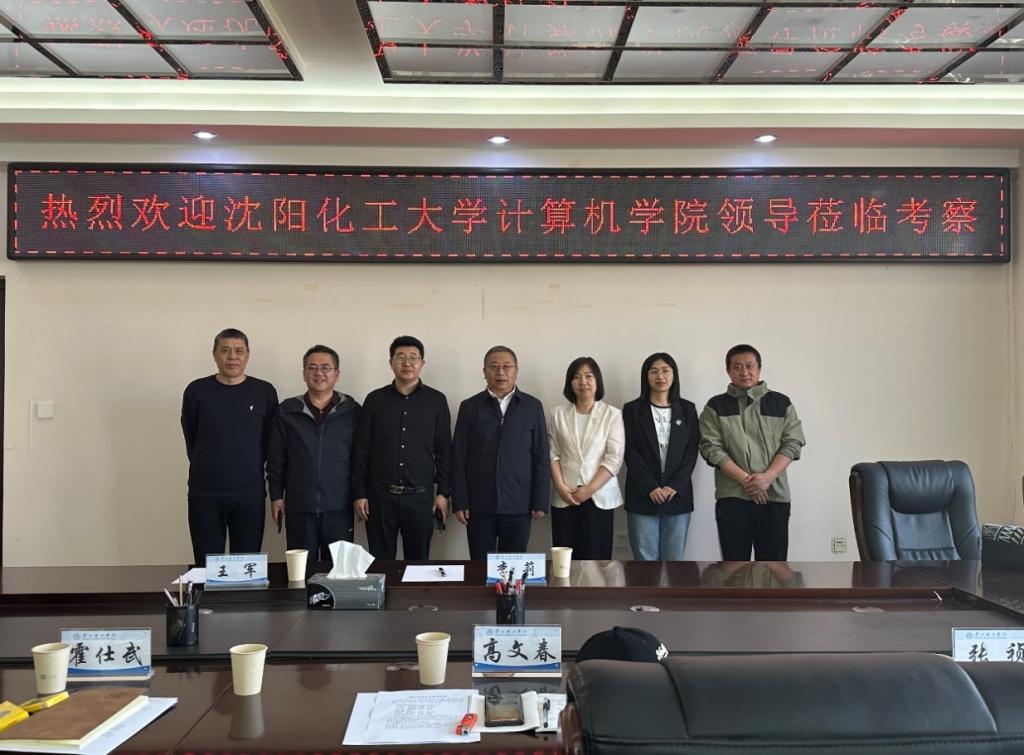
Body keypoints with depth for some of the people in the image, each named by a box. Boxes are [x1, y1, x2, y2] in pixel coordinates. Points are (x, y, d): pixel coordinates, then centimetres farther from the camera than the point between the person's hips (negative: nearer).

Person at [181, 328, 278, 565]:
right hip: (204, 494, 0)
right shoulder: (196, 391, 1)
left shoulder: (264, 392, 1)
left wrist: (250, 470, 7)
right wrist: (209, 468, 8)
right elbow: (191, 438, 9)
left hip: (250, 494, 0)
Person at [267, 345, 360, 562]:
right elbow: (276, 458, 8)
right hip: (298, 508, 1)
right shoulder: (287, 411, 5)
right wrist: (276, 495, 5)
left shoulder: (352, 411, 2)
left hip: (339, 508, -1)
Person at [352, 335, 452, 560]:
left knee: (418, 561, 7)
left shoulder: (436, 400, 4)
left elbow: (444, 450, 5)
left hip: (420, 496, 0)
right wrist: (359, 493, 1)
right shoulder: (375, 400, 5)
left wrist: (443, 492, 0)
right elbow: (361, 450, 5)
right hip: (379, 495, 0)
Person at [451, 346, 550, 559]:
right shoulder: (469, 407, 5)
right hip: (479, 506, 0)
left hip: (518, 506, 0)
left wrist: (540, 501, 0)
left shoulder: (532, 407, 6)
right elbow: (458, 458, 3)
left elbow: (541, 457, 5)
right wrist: (459, 502, -2)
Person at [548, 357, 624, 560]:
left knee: (596, 557, -1)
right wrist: (560, 487, -8)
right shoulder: (558, 414, 6)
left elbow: (614, 459, -6)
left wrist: (589, 490, -12)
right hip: (564, 497, 2)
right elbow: (552, 455, 5)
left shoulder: (612, 414, -1)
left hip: (599, 496, -1)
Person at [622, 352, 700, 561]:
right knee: (645, 560, 0)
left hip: (678, 495, 1)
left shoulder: (687, 409, 10)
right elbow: (630, 452, -3)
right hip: (642, 495, -1)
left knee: (674, 560, 3)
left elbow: (691, 451, 3)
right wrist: (651, 488, -13)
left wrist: (675, 486, -10)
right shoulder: (632, 410, 4)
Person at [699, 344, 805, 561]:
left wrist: (767, 477, -14)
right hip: (732, 498, -1)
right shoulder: (716, 406, 6)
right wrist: (745, 479, -14)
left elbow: (792, 443, 2)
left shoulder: (781, 403, 9)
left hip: (774, 496, 1)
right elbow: (712, 448, -3)